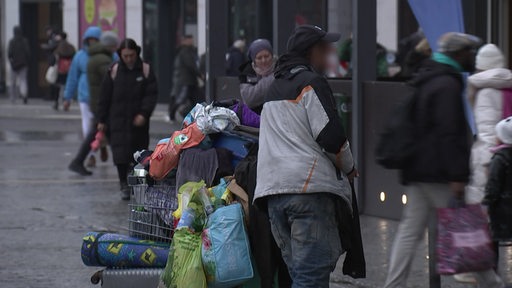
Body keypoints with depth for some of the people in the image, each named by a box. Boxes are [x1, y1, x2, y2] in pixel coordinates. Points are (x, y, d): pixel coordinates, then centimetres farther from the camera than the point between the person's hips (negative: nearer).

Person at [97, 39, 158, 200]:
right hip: (118, 119, -1)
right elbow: (105, 97, 4)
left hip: (139, 121, 1)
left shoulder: (145, 70, 0)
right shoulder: (115, 71, -1)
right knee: (121, 152, -10)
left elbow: (152, 94, -3)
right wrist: (102, 120, 3)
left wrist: (144, 113, -17)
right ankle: (124, 185, -3)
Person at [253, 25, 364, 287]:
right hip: (309, 186, -8)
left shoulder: (274, 88, 24)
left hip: (271, 186, 8)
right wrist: (349, 167, 7)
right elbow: (330, 135, -11)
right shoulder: (312, 82, -4)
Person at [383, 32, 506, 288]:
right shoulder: (448, 85, -13)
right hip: (438, 174, -9)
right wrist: (457, 176, -23)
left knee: (410, 230, 5)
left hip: (417, 171, 9)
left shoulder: (426, 81, 20)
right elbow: (449, 134, -21)